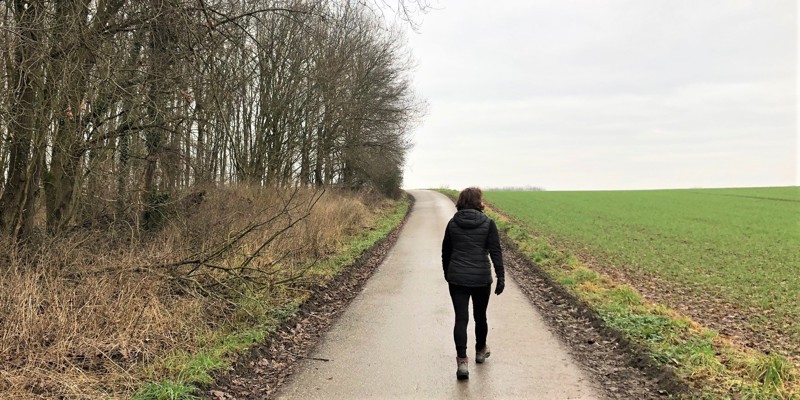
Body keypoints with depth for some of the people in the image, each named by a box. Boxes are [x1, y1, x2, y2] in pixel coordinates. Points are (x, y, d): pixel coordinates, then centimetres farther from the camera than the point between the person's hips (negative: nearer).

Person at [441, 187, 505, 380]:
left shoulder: (453, 223, 3)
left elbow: (446, 252, 11)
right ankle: (480, 350, 39)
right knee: (480, 316, 18)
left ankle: (462, 360, -11)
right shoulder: (488, 223, -5)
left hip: (457, 279, 1)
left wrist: (447, 274, 24)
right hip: (481, 279, -1)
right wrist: (501, 277, -8)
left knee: (461, 318, 0)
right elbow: (496, 252, -10)